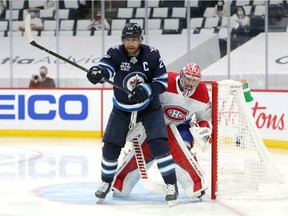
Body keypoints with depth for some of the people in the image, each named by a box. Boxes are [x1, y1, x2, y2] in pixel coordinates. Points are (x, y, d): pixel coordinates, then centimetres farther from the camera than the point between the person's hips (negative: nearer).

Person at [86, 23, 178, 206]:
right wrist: (98, 72, -59)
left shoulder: (152, 55, -16)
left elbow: (162, 82, -13)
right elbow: (105, 68, -35)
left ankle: (172, 185, -8)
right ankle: (106, 183, 25)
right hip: (122, 108, 2)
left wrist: (147, 90, -32)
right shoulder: (115, 53, -17)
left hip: (149, 107, -1)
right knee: (110, 147, 0)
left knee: (159, 143, -18)